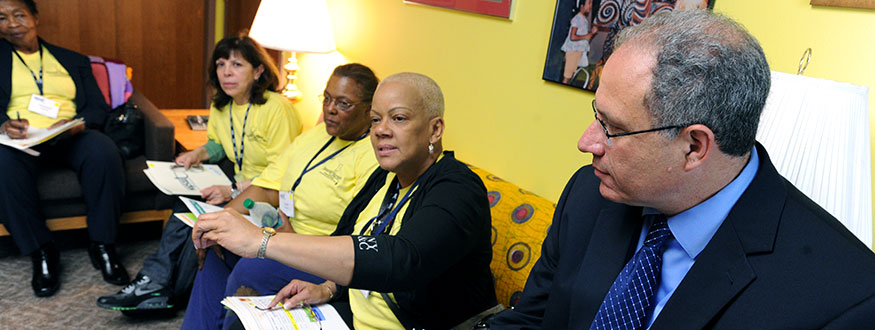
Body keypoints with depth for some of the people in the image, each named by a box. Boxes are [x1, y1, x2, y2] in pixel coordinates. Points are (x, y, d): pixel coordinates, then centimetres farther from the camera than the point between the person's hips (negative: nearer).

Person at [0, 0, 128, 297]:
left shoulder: (74, 61, 22)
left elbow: (98, 107, 12)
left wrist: (77, 123, -12)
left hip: (69, 138, 1)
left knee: (104, 150, -34)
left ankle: (102, 245, -21)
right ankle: (41, 251, -23)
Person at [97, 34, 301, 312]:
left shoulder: (277, 108, -18)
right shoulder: (220, 106, 8)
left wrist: (234, 191, -31)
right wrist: (200, 153, 2)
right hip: (239, 185, 8)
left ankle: (172, 293, -10)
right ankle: (156, 280, -17)